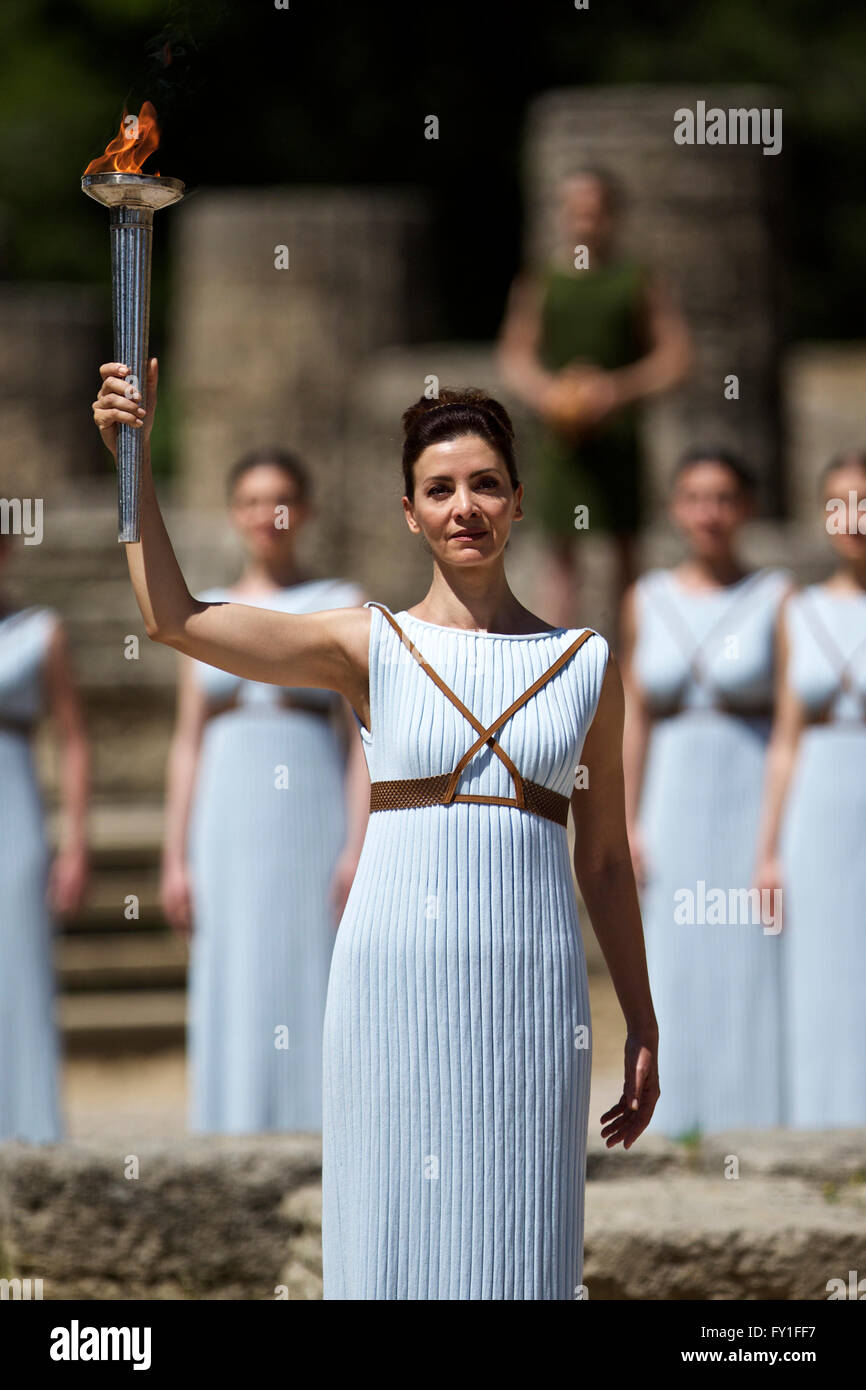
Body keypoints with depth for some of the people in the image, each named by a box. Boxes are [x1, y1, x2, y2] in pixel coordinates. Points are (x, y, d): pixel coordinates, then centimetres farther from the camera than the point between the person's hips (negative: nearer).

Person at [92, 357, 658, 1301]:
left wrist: (642, 1028, 13)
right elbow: (175, 619, -3)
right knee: (394, 1240, 0)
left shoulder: (585, 663, 9)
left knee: (518, 1252, 2)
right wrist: (133, 455, -7)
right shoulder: (370, 647, 4)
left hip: (531, 986, 1)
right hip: (395, 977, -1)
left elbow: (604, 861, 13)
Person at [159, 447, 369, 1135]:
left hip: (312, 820, -3)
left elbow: (365, 741, -2)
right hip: (228, 826, 3)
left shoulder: (342, 607, 3)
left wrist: (358, 849, -12)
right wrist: (176, 858, 5)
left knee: (313, 998, -5)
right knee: (231, 1007, 2)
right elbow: (188, 743, 12)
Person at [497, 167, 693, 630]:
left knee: (626, 548, 3)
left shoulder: (639, 282, 4)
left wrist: (619, 389, -15)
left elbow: (675, 357, 0)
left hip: (617, 431, 0)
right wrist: (545, 392, -14)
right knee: (559, 548, -2)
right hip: (560, 432, 0)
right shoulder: (539, 283, 7)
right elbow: (514, 356, 7)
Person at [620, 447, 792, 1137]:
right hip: (672, 813, 3)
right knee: (674, 976, 3)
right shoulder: (649, 601, 9)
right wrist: (627, 825, 2)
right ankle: (679, 1142, 8)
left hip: (753, 803, -3)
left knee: (752, 976, -4)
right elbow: (636, 717, 10)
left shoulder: (777, 597, -2)